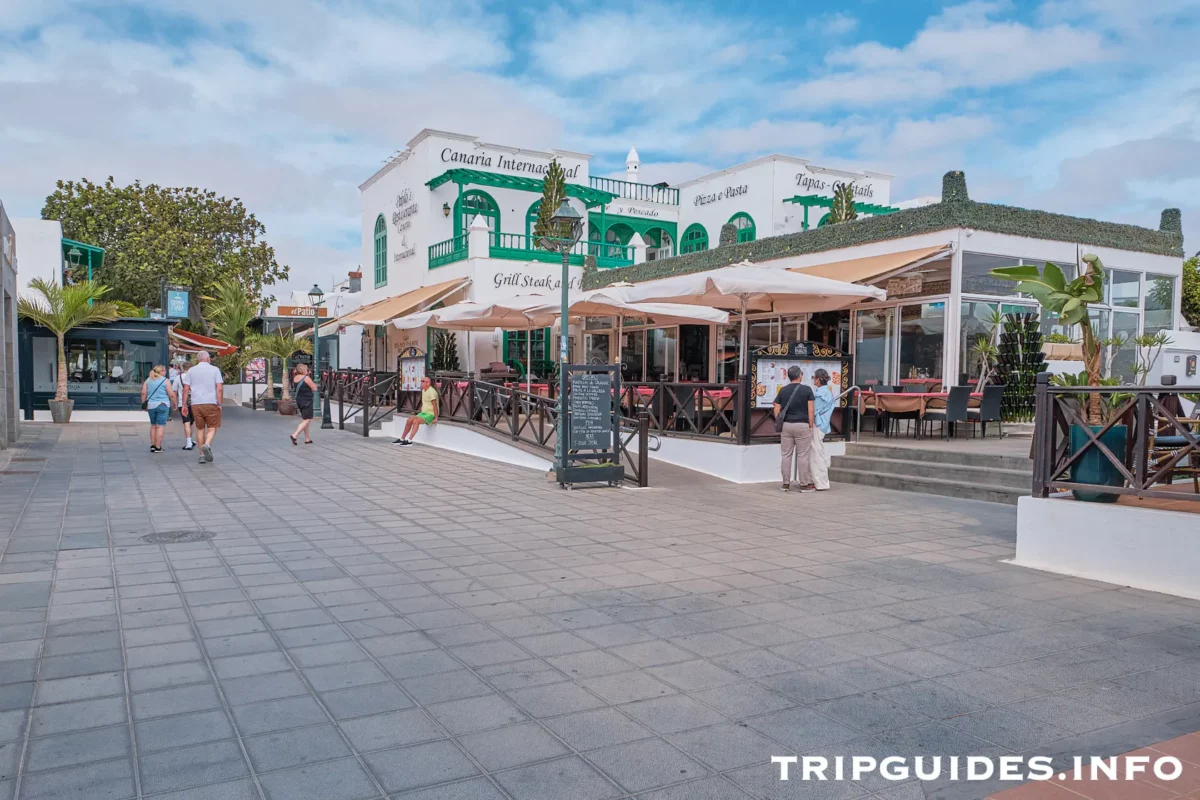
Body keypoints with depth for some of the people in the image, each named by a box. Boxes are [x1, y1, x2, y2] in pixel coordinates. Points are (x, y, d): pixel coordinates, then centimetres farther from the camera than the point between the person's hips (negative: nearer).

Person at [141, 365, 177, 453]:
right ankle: (158, 447, -3)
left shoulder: (148, 380, 9)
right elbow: (171, 395, -7)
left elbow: (143, 393, 4)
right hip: (162, 405, -5)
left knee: (153, 425, 17)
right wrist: (174, 404, 6)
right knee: (160, 426, -2)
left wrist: (144, 404, 11)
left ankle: (152, 445, 19)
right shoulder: (165, 381, -4)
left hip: (151, 405, 5)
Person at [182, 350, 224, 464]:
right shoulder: (215, 370, 2)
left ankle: (202, 454, 11)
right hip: (211, 403, -2)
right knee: (212, 428, 5)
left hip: (196, 403, 2)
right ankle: (207, 445, -23)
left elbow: (186, 389, 3)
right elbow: (219, 388, -7)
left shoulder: (191, 371, 8)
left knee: (200, 429, 12)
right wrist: (220, 403, -4)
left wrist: (184, 404, 7)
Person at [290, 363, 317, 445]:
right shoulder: (306, 378, -16)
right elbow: (314, 388, -14)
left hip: (299, 400, 8)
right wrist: (312, 382, 5)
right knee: (307, 420, -4)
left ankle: (307, 438, 18)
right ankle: (295, 435, -17)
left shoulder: (295, 378, 4)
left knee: (304, 419, 16)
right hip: (307, 401, -8)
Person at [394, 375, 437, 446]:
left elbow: (434, 405, -22)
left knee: (416, 421, -27)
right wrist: (420, 412, 14)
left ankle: (409, 440, -26)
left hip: (430, 414, -9)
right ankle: (402, 439, 2)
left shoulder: (431, 391, -18)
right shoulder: (423, 390, 13)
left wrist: (436, 418, -24)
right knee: (410, 420, -4)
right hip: (423, 412, 9)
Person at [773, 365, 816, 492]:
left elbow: (776, 410, 3)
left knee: (786, 455, 7)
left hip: (786, 425, 3)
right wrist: (811, 426, -1)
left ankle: (786, 483, 10)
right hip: (802, 425, -3)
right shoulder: (807, 390, -4)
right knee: (802, 456, 2)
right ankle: (804, 484, 6)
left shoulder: (783, 390, 5)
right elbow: (811, 410, -8)